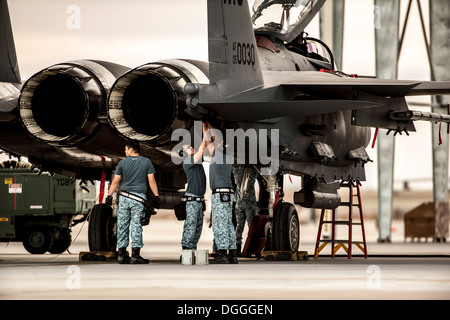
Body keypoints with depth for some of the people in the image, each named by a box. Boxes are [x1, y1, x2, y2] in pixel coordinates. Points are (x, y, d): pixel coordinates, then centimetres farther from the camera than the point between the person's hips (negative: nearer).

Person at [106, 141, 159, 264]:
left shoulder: (123, 163, 5)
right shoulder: (146, 162, 4)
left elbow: (115, 181, 6)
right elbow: (151, 181, 1)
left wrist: (109, 195, 13)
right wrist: (156, 196, 5)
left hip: (124, 198, 1)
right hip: (138, 198, -1)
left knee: (122, 225, 6)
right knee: (136, 225, -3)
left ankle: (122, 254, 6)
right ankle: (135, 254, -10)